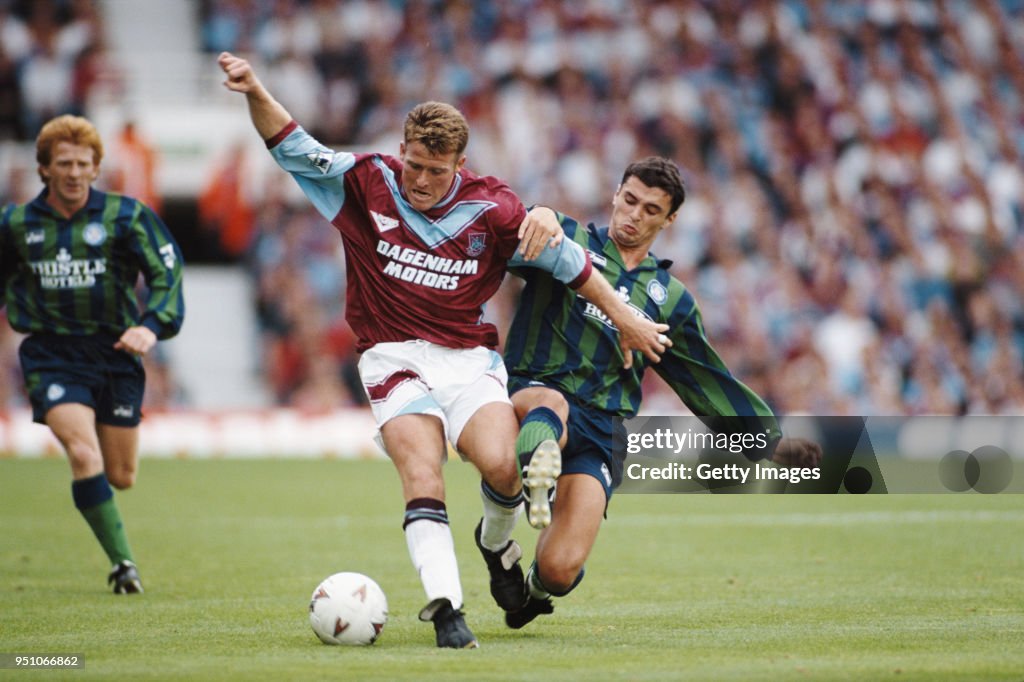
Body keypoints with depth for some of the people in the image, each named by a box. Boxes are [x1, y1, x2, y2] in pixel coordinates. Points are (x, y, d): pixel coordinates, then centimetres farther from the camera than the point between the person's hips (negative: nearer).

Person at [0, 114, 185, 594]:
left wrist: (151, 326, -26)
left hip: (114, 352, 1)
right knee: (84, 457, -23)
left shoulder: (125, 216, -4)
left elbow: (167, 271, -10)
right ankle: (122, 563, -12)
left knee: (120, 477, 6)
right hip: (52, 357, -1)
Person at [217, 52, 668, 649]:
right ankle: (445, 605, -29)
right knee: (421, 473, -23)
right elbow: (294, 148, -5)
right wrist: (256, 92, -24)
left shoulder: (491, 208, -4)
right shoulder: (367, 183, -1)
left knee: (501, 465, -22)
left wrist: (627, 320, 12)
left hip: (470, 358, 0)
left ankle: (497, 542, 13)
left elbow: (567, 262, 6)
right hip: (396, 357, 0)